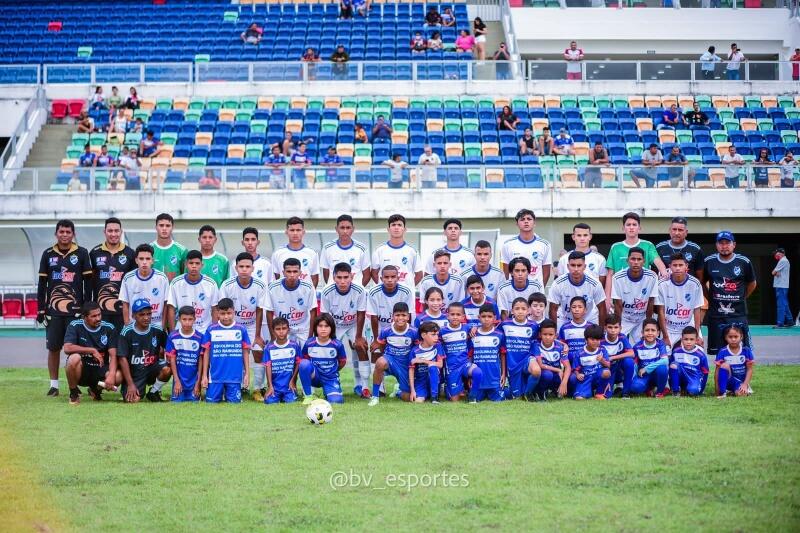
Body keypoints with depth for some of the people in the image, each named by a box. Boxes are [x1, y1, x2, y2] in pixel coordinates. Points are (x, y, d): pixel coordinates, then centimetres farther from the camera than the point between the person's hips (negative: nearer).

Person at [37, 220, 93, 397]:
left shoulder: (82, 254, 3)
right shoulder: (48, 254, 8)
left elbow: (88, 282, 4)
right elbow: (42, 284, 11)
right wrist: (40, 309, 5)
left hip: (75, 309, -2)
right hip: (53, 310, 2)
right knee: (53, 347, 3)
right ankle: (54, 385, 9)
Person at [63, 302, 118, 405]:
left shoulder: (109, 328, -3)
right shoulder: (75, 326, -8)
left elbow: (113, 355, -10)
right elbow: (67, 348, -22)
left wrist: (111, 375, -28)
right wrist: (92, 350, -20)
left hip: (100, 369, 2)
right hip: (81, 369, -2)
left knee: (118, 376, -29)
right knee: (74, 358, -36)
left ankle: (96, 389, 8)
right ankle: (73, 393, -9)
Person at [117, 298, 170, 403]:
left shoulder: (157, 330, -3)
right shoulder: (127, 332, -10)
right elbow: (122, 359, -11)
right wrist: (130, 384, -15)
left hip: (152, 368, 2)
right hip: (134, 373, -2)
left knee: (166, 369, -30)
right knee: (133, 400, -23)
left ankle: (153, 393, 0)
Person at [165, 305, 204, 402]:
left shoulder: (200, 337, -5)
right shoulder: (173, 337, -3)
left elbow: (201, 361, -2)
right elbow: (172, 359, 0)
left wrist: (198, 382, -3)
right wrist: (177, 380, -5)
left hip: (194, 381, 0)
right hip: (179, 379, 0)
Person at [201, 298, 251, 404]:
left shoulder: (241, 330, 1)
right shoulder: (211, 330, 1)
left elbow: (245, 352, 6)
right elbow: (206, 353, 5)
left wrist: (247, 373, 4)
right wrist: (204, 375, 3)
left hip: (235, 376, 0)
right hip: (215, 376, 0)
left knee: (234, 402, -2)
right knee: (212, 401, 0)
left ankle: (228, 394, 27)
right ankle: (220, 393, 28)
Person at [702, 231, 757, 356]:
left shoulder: (744, 262, 0)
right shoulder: (709, 262, 3)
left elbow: (752, 284, 14)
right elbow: (702, 282, 17)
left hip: (738, 314, -1)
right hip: (716, 314, 1)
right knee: (718, 353, 5)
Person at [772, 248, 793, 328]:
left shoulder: (782, 261, -12)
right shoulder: (786, 261, 20)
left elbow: (773, 272, -13)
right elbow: (774, 272, 15)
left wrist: (775, 272, 6)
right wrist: (776, 272, -4)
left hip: (781, 286, -10)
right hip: (784, 286, 10)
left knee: (781, 304, -11)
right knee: (785, 304, 14)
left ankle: (780, 323, -13)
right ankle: (790, 321, 17)